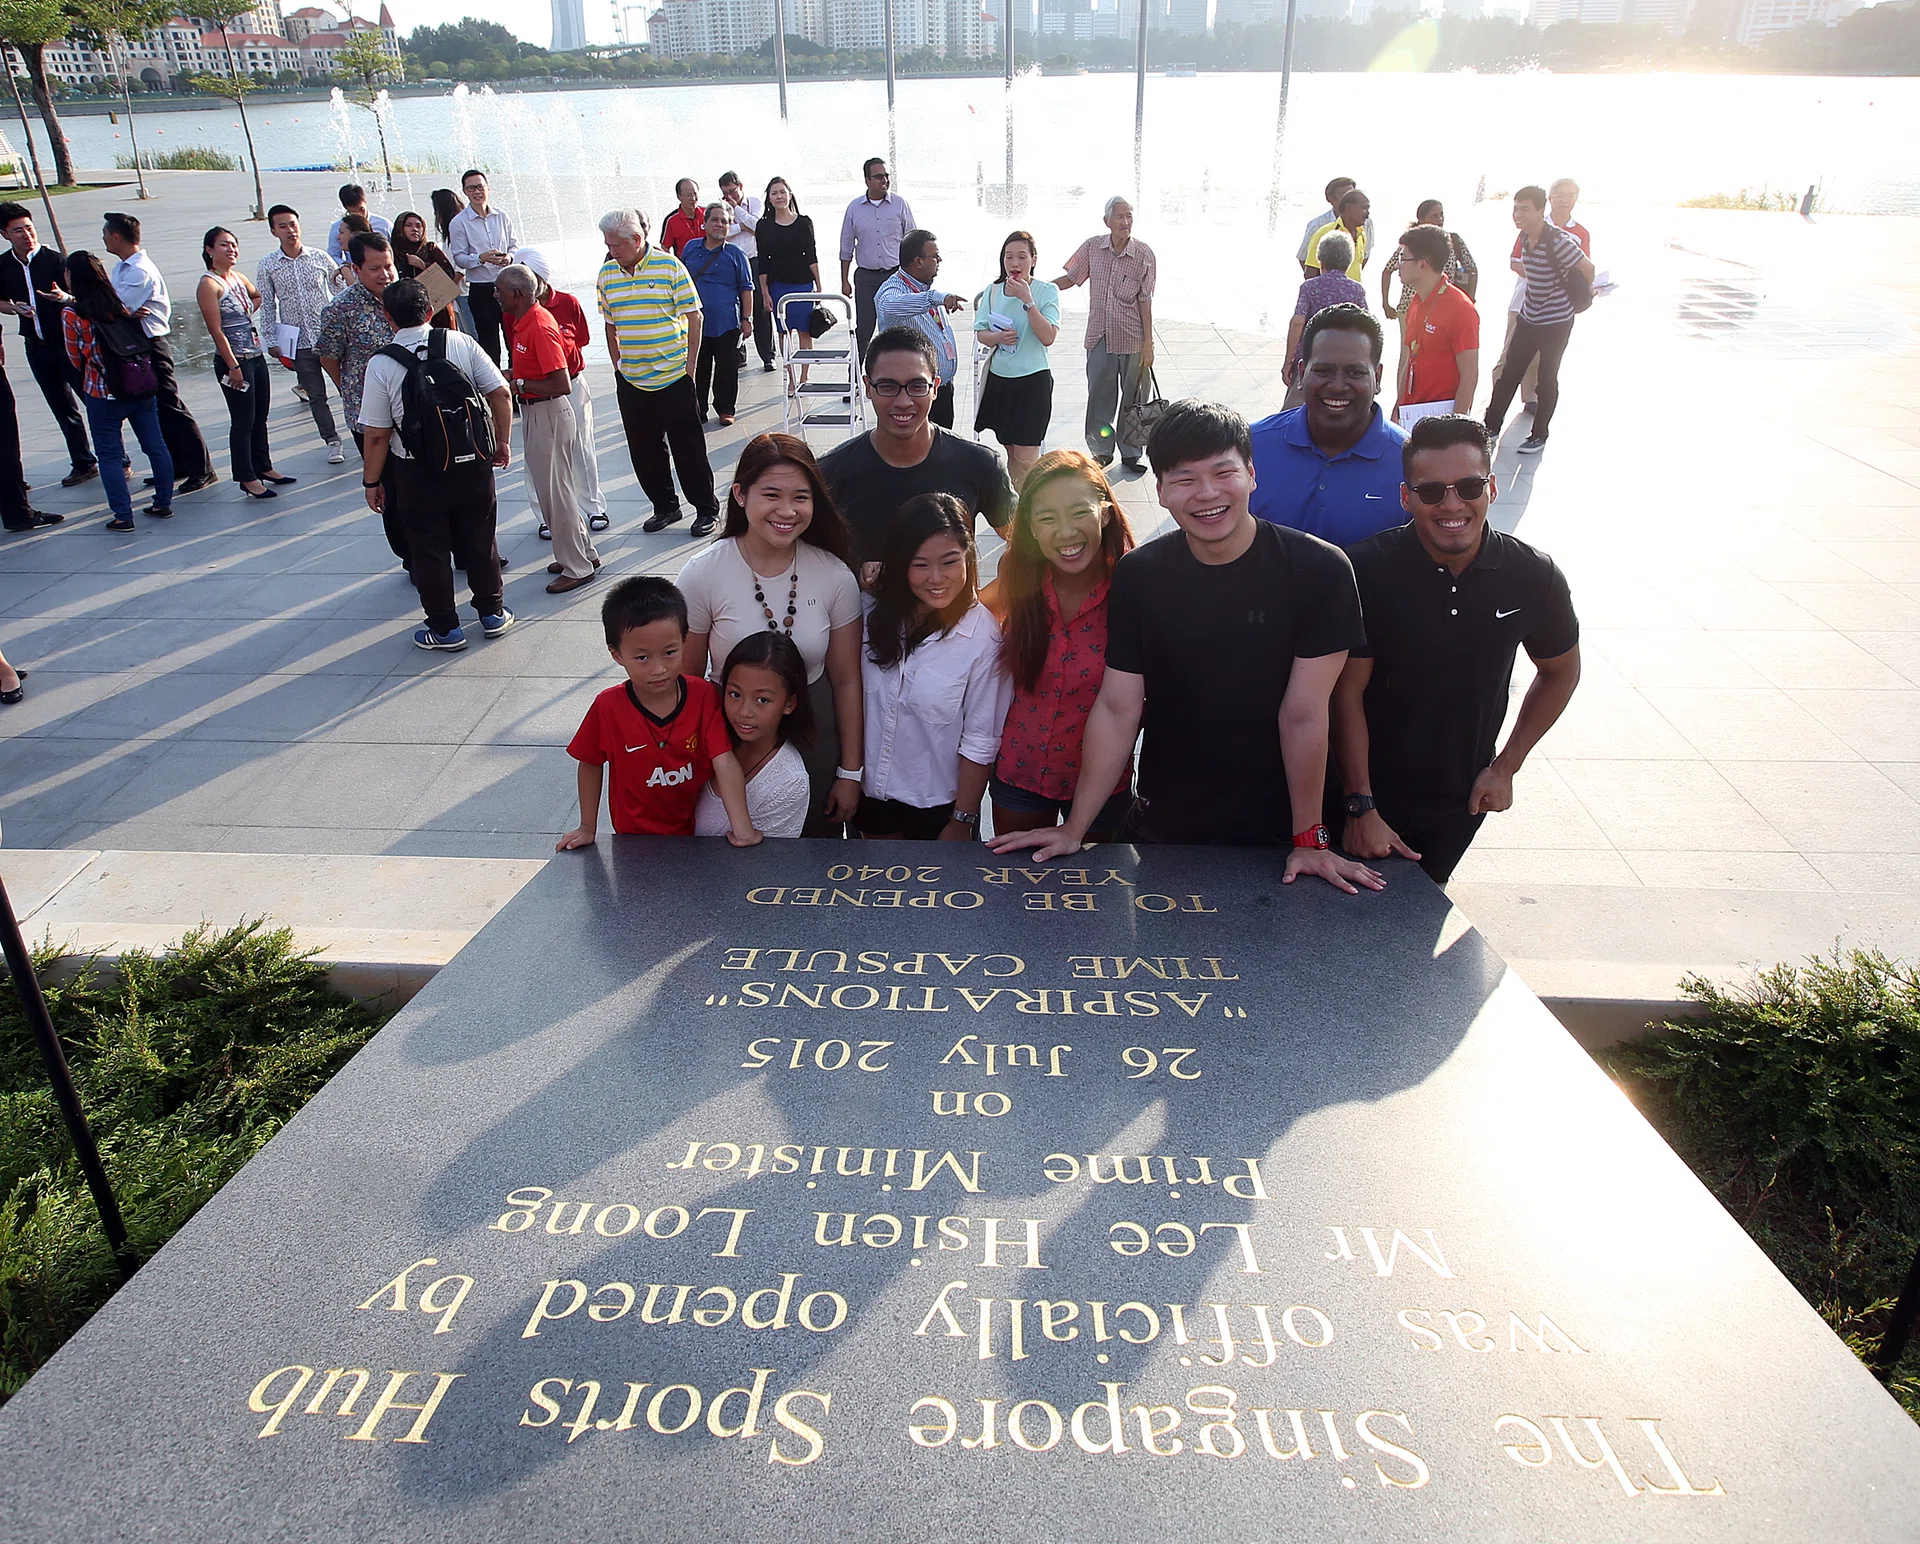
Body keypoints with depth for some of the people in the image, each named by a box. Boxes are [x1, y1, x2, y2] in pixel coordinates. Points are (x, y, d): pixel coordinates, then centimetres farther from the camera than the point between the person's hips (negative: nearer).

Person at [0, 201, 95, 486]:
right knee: (63, 409, 12)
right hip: (36, 347, 5)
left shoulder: (54, 260, -9)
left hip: (68, 341, -5)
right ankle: (83, 464, 21)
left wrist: (65, 298, -30)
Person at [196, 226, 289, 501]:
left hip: (257, 356, 8)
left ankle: (263, 467, 28)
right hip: (233, 361, -8)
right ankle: (247, 478, 7)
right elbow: (216, 331, -16)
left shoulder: (239, 277, 10)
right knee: (243, 421, -1)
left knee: (261, 417, 15)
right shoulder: (209, 284, -12)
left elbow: (258, 297, 34)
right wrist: (233, 366, -19)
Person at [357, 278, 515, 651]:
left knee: (429, 550, 11)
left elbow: (377, 435, -10)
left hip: (419, 474, -2)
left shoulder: (381, 364, -12)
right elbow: (501, 395, -5)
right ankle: (493, 613, 28)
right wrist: (503, 442, 9)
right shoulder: (462, 343, -6)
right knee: (479, 539, 17)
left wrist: (372, 481, 2)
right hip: (473, 465, 3)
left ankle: (444, 628, 20)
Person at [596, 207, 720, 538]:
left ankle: (707, 509, 14)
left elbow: (694, 317, -4)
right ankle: (664, 506, 25)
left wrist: (690, 364, -7)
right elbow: (610, 325, 15)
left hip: (673, 375, -4)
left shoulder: (669, 266, -6)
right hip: (630, 380, 5)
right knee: (644, 449, 10)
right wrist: (617, 364, 11)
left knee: (688, 447, 1)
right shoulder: (606, 274, 6)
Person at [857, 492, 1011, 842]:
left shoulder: (984, 636, -21)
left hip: (939, 803, -4)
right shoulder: (876, 612, -8)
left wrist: (962, 823, -12)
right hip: (872, 789, 4)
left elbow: (980, 743, -16)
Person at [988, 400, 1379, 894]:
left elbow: (1304, 715, -14)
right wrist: (1075, 829, -9)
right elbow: (1117, 708, -6)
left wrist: (1309, 839, -11)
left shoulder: (1319, 570, -14)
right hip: (1161, 827, 2)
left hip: (1273, 832, -2)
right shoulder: (1137, 575, -6)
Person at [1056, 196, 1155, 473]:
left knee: (1132, 397, 8)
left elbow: (1145, 301, -6)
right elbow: (1070, 278, 9)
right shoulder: (1092, 247, -2)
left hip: (1132, 339, -2)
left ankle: (1130, 453, 21)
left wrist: (1148, 343, -7)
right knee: (1100, 395, 9)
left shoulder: (1144, 254, -7)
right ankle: (1102, 450, 24)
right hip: (1099, 336, 2)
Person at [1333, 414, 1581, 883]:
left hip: (1461, 803, 3)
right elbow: (1347, 691, -16)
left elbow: (1561, 671, 7)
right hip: (1369, 792, -3)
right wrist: (1360, 807, -17)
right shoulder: (1368, 569, -19)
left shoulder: (1534, 577, -10)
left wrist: (1506, 766, 1)